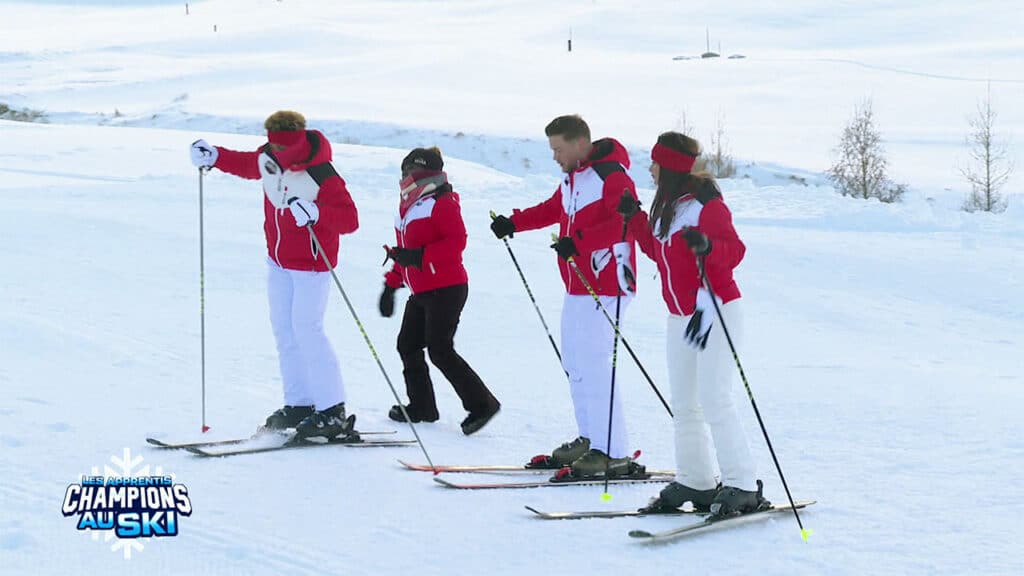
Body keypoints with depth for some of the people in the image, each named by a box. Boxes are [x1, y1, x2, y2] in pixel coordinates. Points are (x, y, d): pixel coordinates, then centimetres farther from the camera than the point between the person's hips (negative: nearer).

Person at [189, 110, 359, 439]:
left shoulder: (322, 177, -26)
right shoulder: (268, 160, -3)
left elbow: (350, 220, -32)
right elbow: (246, 165, 21)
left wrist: (315, 213, -48)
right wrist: (214, 157, 8)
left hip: (310, 264, -8)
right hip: (279, 261, 8)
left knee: (306, 330, -12)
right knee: (284, 329, 8)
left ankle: (332, 411, -8)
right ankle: (299, 404, 15)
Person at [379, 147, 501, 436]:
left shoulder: (441, 204, -12)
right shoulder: (408, 206, 16)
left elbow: (456, 241, -23)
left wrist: (419, 257, -29)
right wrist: (391, 284, 24)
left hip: (446, 289, -10)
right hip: (421, 292, 10)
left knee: (439, 350, -13)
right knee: (408, 345, 11)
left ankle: (480, 404, -5)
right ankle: (422, 406, 22)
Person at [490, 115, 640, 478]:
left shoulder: (612, 177, -15)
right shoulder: (572, 178, 15)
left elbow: (623, 224, -26)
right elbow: (553, 210, 29)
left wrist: (578, 242, -34)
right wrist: (513, 223, 15)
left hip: (605, 287, -10)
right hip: (577, 287, 10)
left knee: (594, 366, -14)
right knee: (574, 363, 15)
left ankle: (613, 453, -11)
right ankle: (590, 441, 25)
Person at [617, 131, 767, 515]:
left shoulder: (705, 203, -15)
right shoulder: (667, 206, 12)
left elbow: (735, 250, -21)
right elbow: (658, 251, 22)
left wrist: (707, 245, -40)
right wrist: (635, 219, 14)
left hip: (715, 312, -9)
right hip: (680, 317, 10)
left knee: (714, 401, -13)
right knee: (684, 403, 11)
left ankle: (742, 486, -9)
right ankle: (694, 482, 19)